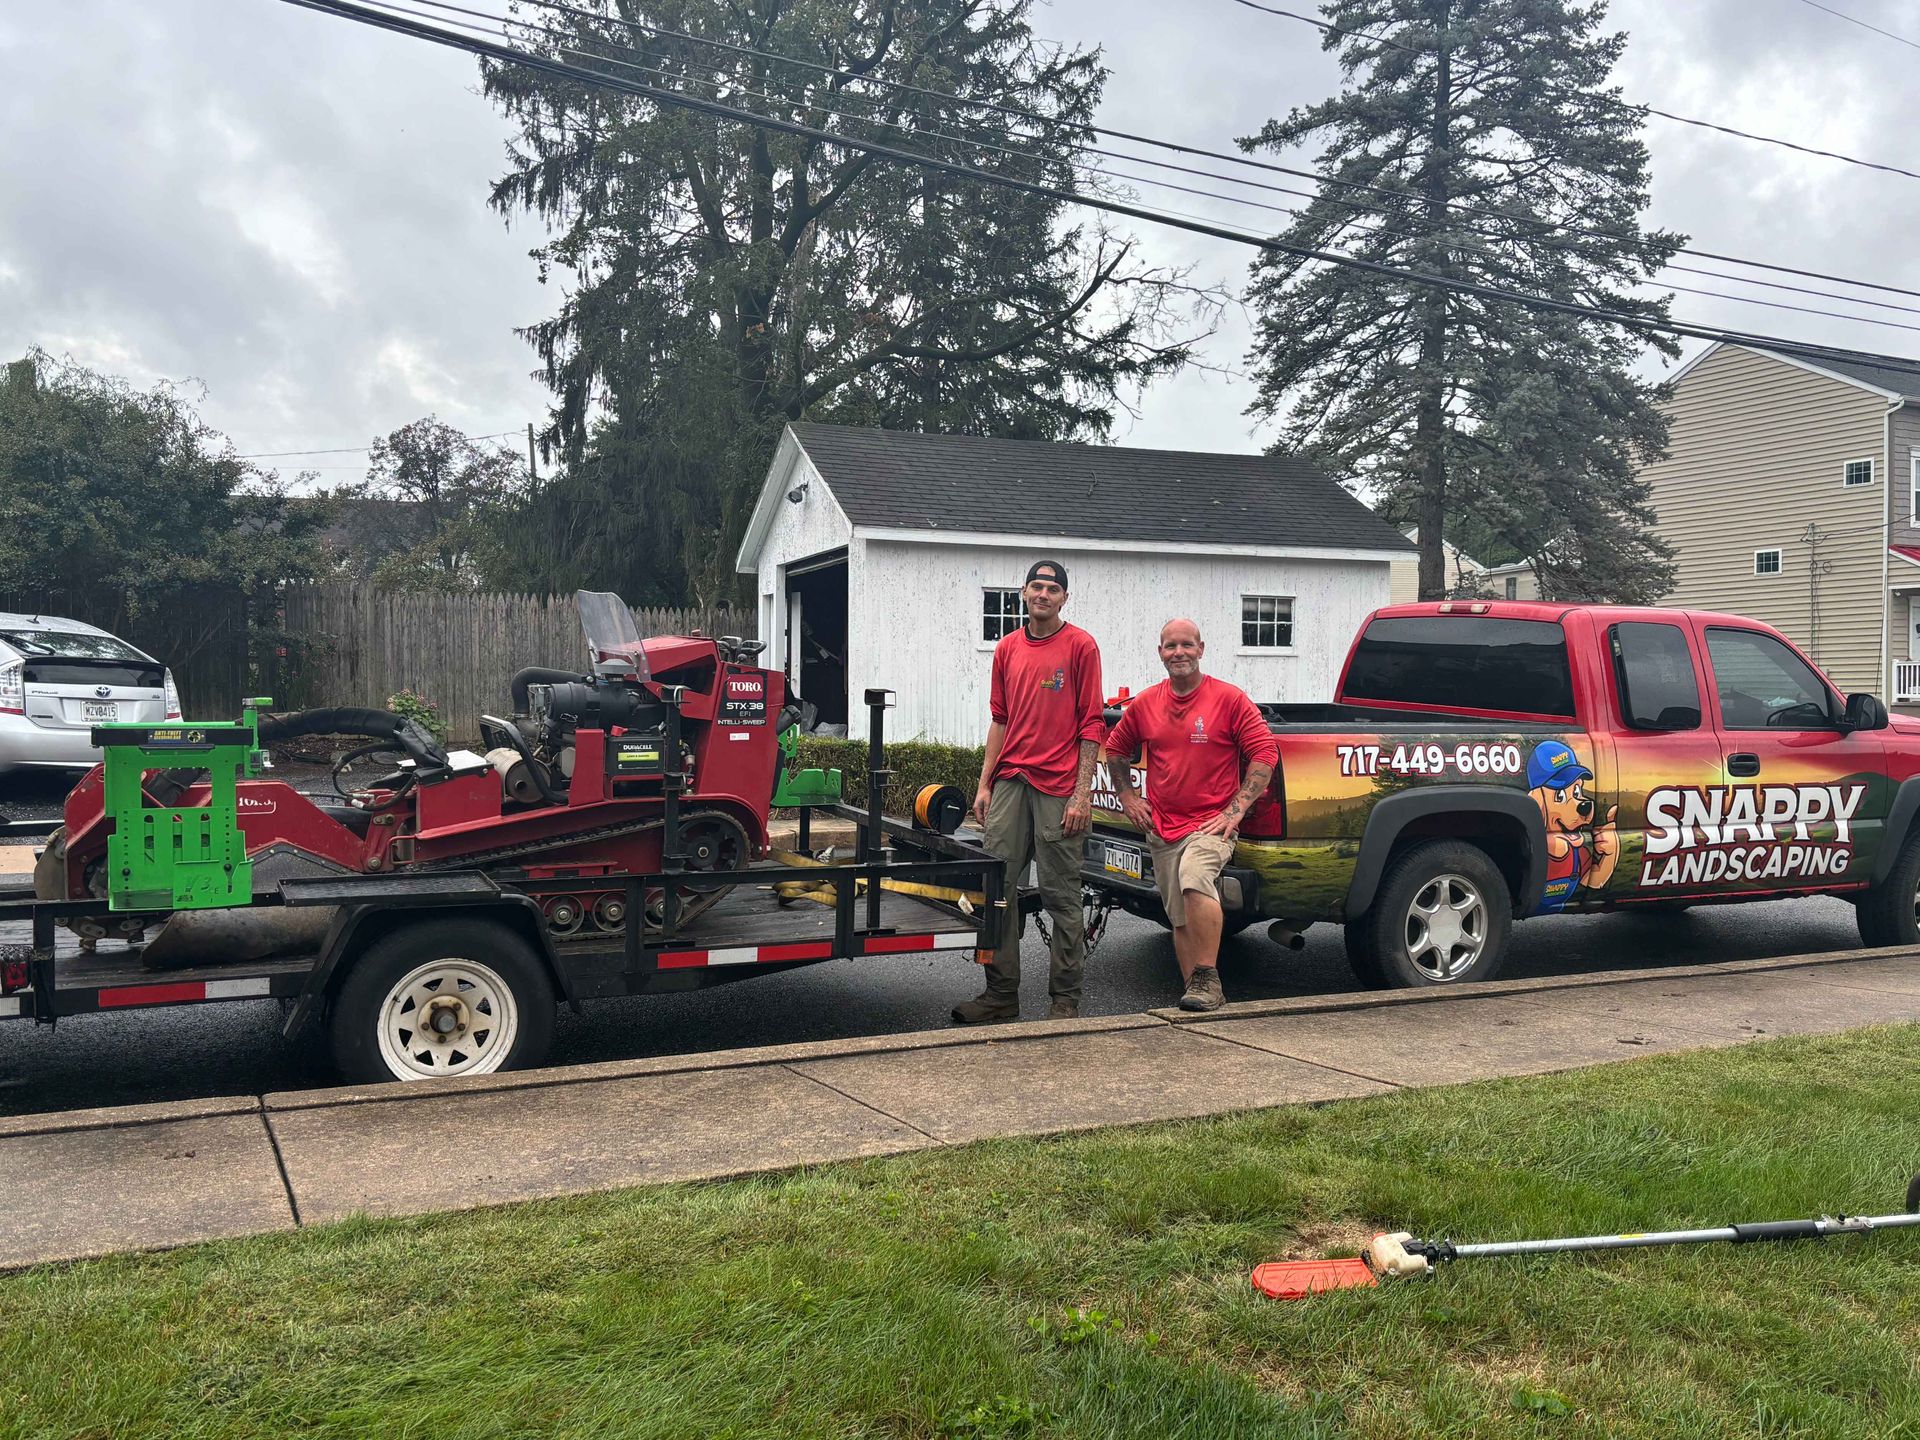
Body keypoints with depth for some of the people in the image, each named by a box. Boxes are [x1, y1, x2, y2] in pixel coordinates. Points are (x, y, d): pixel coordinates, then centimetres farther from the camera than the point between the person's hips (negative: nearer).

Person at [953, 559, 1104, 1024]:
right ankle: (1001, 993, 14)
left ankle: (1065, 998, 12)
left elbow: (1091, 725, -5)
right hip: (1009, 784, 5)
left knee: (1061, 896, 2)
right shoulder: (1007, 649, 14)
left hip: (1058, 788, -5)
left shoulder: (1080, 646, -1)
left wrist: (1082, 793, -11)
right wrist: (985, 783, 11)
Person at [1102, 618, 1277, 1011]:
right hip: (1161, 828, 5)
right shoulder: (1144, 704, 7)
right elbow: (1116, 748, 22)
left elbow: (1265, 751, -6)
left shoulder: (1229, 698, -4)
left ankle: (1206, 977, -22)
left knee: (1194, 877, -32)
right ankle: (1200, 994, 20)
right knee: (1181, 920, 8)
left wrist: (1236, 809, -11)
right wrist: (1127, 796, 13)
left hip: (1211, 824, -5)